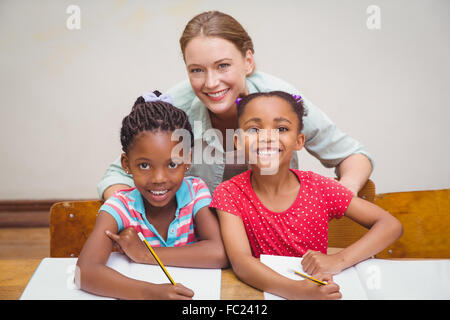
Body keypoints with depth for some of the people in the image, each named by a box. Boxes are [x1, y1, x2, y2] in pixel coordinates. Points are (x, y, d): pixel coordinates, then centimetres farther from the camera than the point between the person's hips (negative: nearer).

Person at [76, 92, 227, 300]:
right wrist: (149, 292, -41)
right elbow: (85, 271, -25)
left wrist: (142, 253, -21)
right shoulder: (120, 206, -13)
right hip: (138, 292, 0)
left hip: (192, 288, 1)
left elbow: (219, 254, -24)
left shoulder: (195, 192, -11)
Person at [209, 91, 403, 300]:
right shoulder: (228, 194, -11)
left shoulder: (319, 188, -8)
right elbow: (241, 261, -23)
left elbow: (391, 225, -6)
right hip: (260, 290, 0)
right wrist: (298, 290, -37)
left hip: (318, 287, 1)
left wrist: (339, 260, -20)